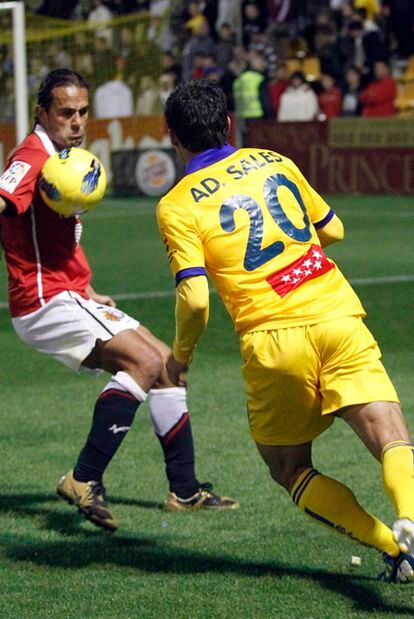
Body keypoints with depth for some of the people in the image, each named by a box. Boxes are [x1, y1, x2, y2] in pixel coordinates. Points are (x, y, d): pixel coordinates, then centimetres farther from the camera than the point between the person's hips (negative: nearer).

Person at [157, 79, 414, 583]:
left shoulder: (176, 206, 3)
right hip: (338, 318, 2)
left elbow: (195, 299, -8)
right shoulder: (274, 161, 16)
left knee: (291, 470, 16)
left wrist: (180, 355, 10)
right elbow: (332, 230, 27)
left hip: (272, 341, -2)